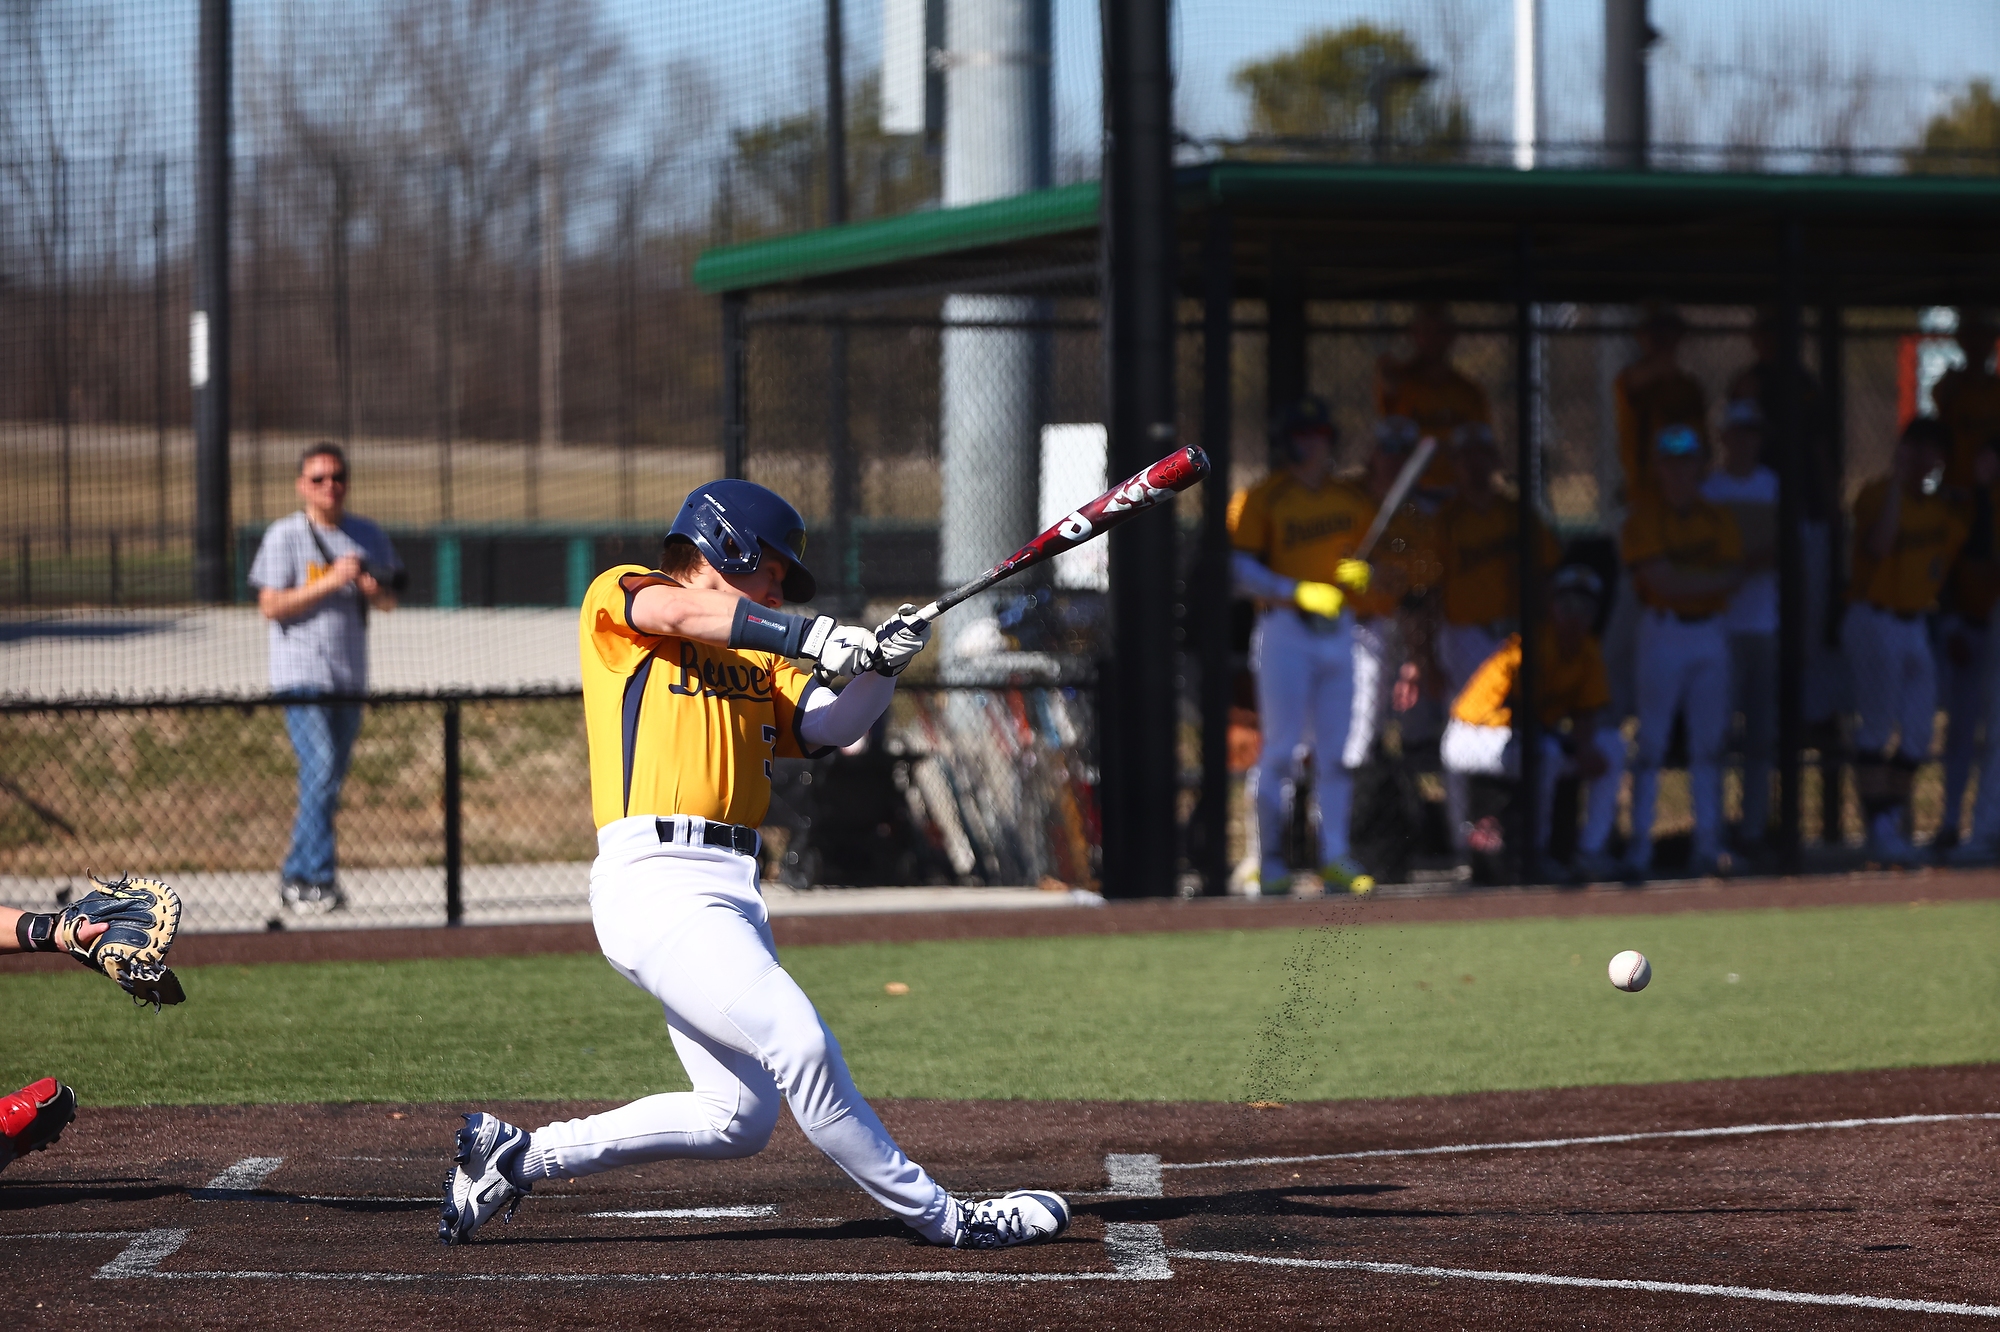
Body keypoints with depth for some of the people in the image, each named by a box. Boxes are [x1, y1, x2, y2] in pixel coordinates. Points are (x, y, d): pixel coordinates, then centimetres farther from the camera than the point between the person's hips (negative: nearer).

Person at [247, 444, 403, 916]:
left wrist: (374, 589, -8)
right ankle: (319, 880, -17)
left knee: (329, 783, 8)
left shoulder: (368, 537, 11)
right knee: (320, 771, -17)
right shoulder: (284, 535, -3)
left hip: (350, 678, 5)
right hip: (301, 675, -5)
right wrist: (330, 582, -17)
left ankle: (295, 879, 18)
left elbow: (389, 601, 15)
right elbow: (271, 606, -9)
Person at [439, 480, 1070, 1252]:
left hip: (732, 891, 9)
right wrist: (815, 636, -26)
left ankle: (517, 1157, 15)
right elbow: (682, 613, -17)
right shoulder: (615, 597, 5)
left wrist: (880, 665, -10)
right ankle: (937, 1217, -11)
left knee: (738, 1119, 6)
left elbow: (831, 725, 9)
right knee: (798, 1042, -19)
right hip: (656, 880, -9)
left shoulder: (755, 656, 24)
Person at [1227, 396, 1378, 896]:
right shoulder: (1260, 499, -4)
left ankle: (1335, 858, 11)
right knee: (1280, 749, -6)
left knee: (1335, 751, 6)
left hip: (1338, 629, 5)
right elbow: (1242, 572, -11)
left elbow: (1372, 554, 17)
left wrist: (1362, 572, -7)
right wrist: (1300, 592, -21)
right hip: (1285, 629, -5)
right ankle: (1269, 862, -2)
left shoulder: (1352, 499, 12)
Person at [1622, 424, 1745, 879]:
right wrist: (1712, 578, -9)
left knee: (1708, 743, 5)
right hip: (1664, 632, -4)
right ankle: (1640, 843, -3)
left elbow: (1733, 577, 0)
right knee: (1651, 743, -6)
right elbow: (1662, 581, -15)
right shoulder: (1645, 518, -5)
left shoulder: (1716, 518, 10)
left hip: (1709, 632, 4)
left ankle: (1708, 844, 9)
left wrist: (1686, 580, -15)